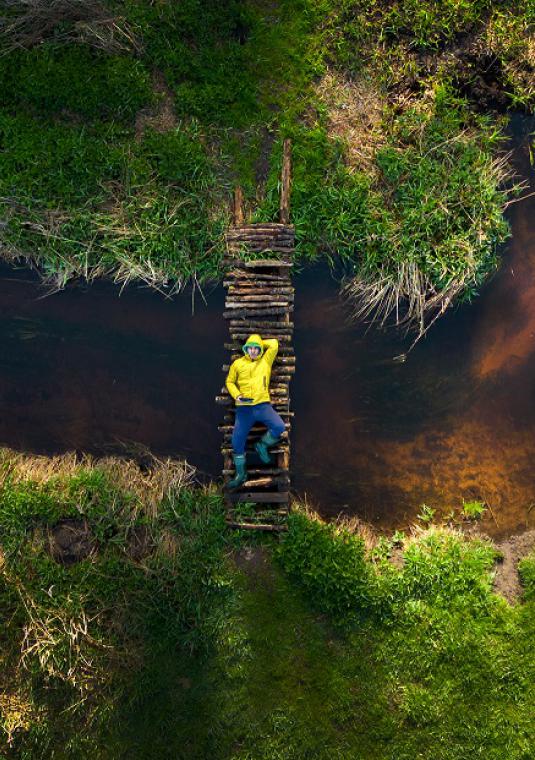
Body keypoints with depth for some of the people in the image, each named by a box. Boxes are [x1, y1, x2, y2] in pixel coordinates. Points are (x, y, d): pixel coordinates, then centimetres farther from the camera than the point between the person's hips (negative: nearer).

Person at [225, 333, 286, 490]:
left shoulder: (266, 360, 9)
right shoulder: (237, 363, 10)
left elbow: (274, 344, 1)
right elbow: (229, 382, 14)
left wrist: (260, 343, 11)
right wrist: (236, 395, -3)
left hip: (263, 405, -1)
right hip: (244, 408, 1)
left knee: (279, 427, -24)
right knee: (237, 440, -1)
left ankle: (262, 446, 5)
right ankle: (241, 474, 17)